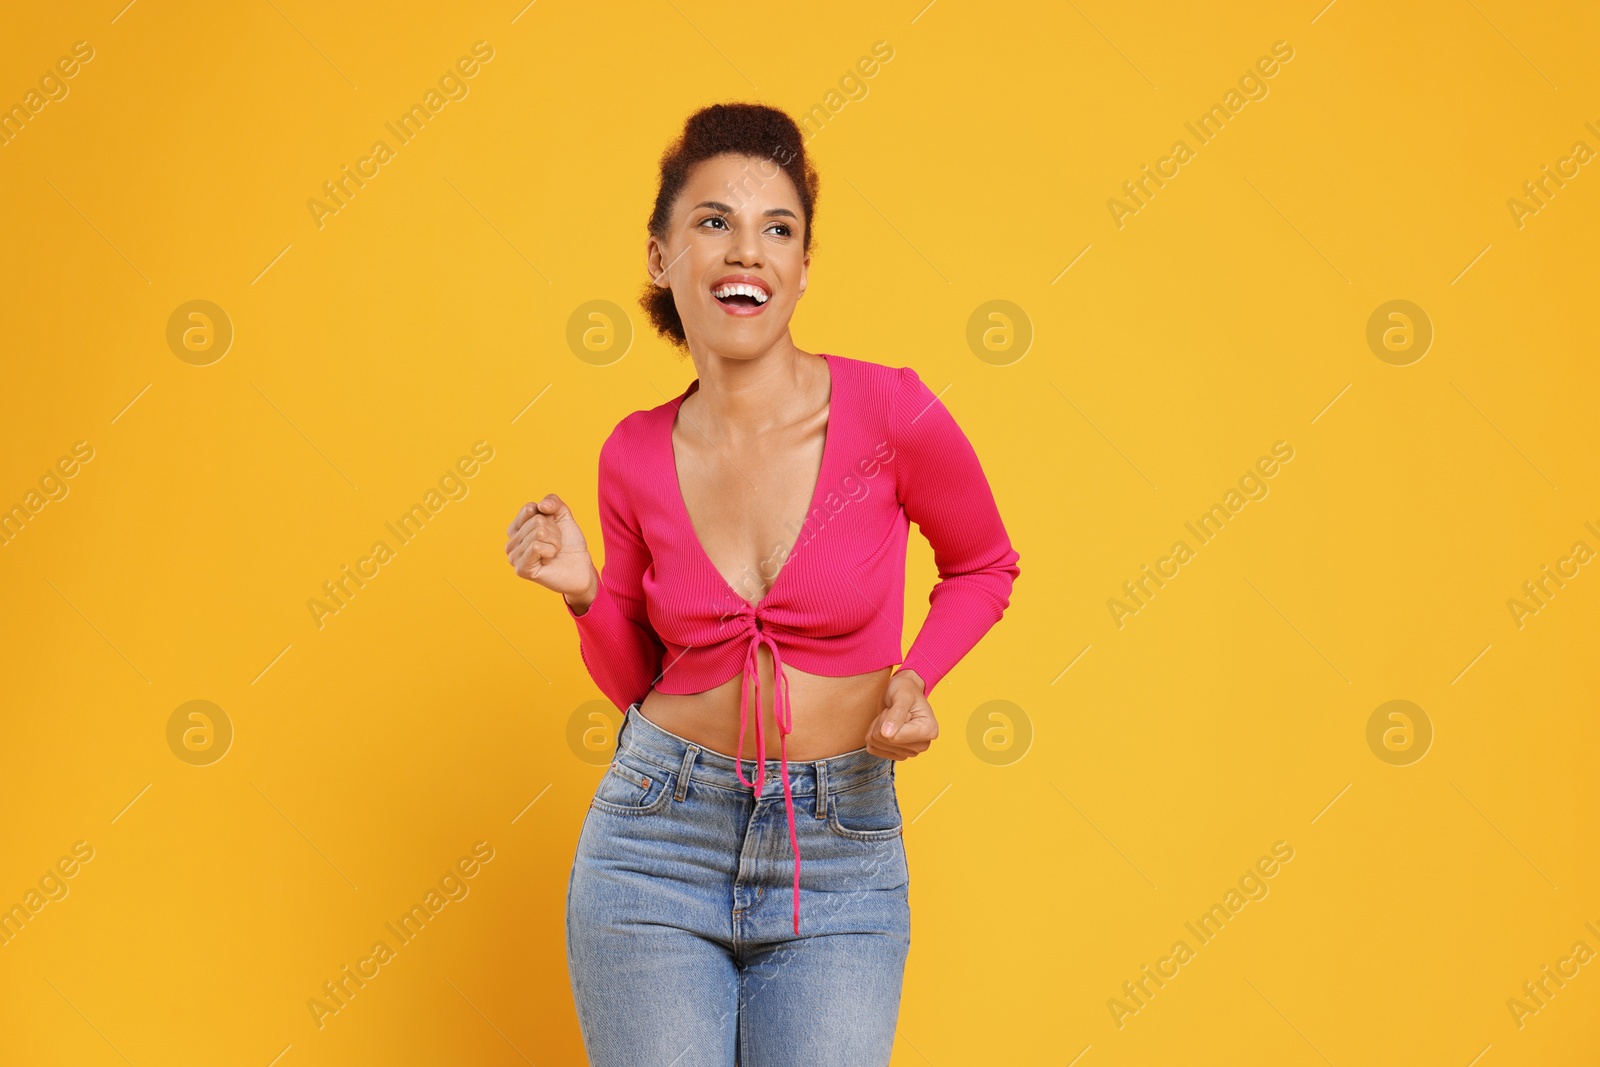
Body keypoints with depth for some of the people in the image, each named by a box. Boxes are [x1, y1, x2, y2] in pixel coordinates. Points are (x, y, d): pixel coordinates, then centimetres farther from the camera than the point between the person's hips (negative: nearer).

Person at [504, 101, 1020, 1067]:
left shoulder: (888, 410, -11)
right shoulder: (638, 455, -3)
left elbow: (984, 568, 7)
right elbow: (636, 680, 10)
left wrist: (914, 682, -9)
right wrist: (583, 592, -9)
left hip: (840, 859, -1)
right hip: (657, 842, 2)